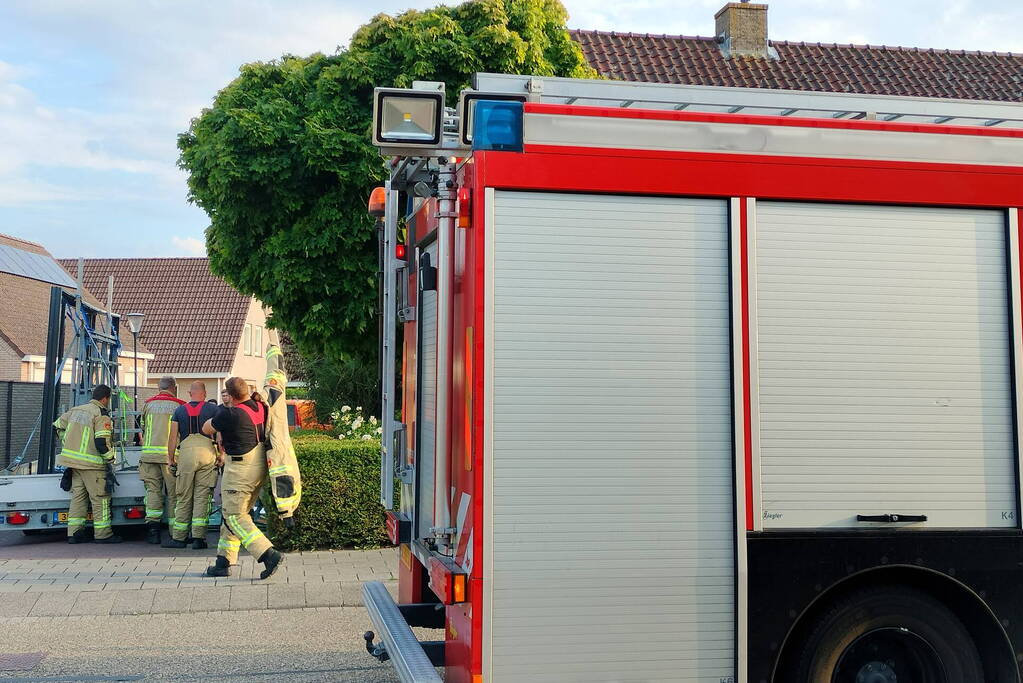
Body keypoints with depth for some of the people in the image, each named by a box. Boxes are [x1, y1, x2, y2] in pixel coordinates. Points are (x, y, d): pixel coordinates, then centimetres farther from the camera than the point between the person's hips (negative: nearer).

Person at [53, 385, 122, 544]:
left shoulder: (76, 410, 13)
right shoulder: (102, 415, -12)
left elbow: (58, 426, 23)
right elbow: (102, 442, -19)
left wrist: (67, 445, 29)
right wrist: (110, 459, -6)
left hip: (72, 459, 8)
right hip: (91, 464, -8)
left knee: (78, 495, 13)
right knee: (100, 498, -1)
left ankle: (74, 532, 12)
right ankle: (103, 534, 1)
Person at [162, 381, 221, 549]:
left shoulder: (179, 410, 12)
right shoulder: (213, 409, 7)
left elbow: (173, 436, 9)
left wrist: (171, 458, 15)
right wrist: (221, 455, 6)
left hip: (186, 453, 1)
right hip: (207, 453, -1)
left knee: (184, 497, 8)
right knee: (202, 497, 1)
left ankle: (179, 537, 10)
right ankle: (198, 537, -4)